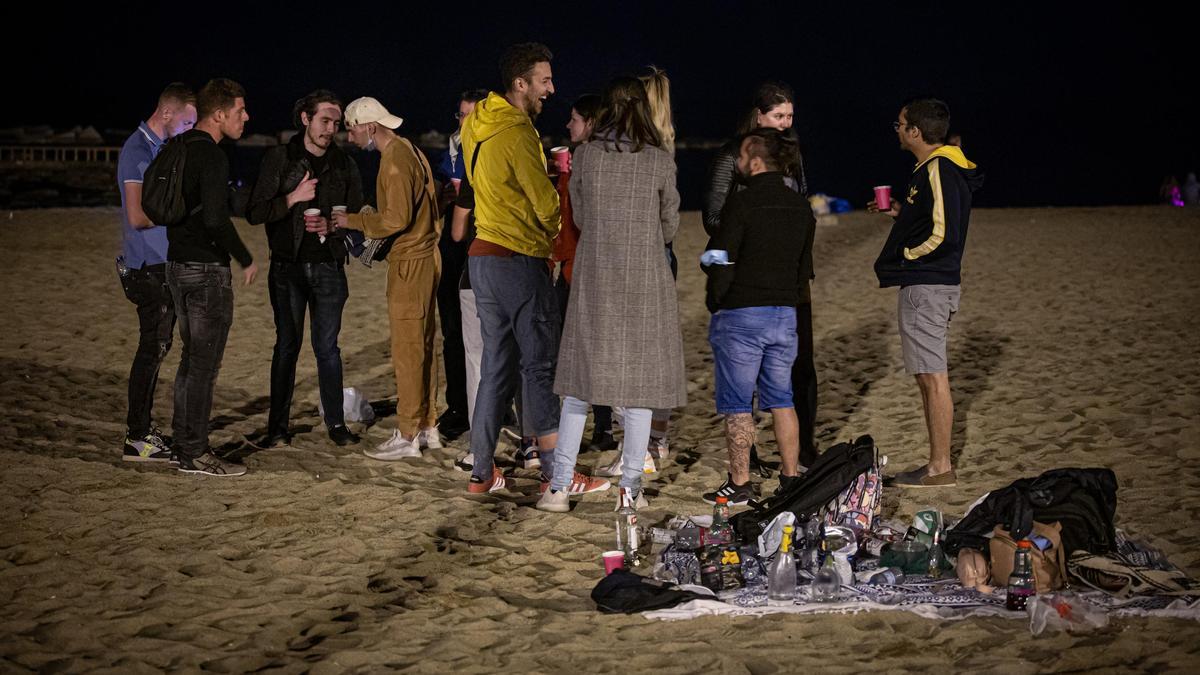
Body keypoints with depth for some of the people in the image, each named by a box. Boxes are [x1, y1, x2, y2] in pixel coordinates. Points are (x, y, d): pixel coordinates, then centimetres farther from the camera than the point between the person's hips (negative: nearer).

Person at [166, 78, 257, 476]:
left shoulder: (180, 149, 12)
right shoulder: (212, 156, -17)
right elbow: (216, 219, -25)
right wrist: (246, 260, -13)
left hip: (178, 264, 10)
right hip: (207, 269, -10)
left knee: (192, 359, 17)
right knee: (204, 364, -4)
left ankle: (184, 443, 23)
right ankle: (194, 454, 0)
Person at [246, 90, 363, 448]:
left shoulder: (344, 164, 7)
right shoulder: (278, 159, -1)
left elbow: (357, 215, 10)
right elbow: (255, 213, -4)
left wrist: (331, 225, -10)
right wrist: (293, 198, -17)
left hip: (329, 267, 2)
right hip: (288, 267, -1)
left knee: (327, 346, 4)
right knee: (287, 346, 2)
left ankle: (336, 422, 11)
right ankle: (278, 426, 8)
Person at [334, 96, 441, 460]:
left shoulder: (394, 160, -16)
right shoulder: (409, 151, 15)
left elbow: (397, 219, -22)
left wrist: (352, 221, -10)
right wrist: (369, 236, 18)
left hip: (410, 264, -10)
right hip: (423, 258, 10)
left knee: (407, 350, -6)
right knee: (422, 345, 14)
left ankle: (407, 436, -2)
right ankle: (427, 427, 20)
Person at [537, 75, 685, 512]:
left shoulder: (584, 156, -2)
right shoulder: (660, 162, -5)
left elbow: (580, 218, 7)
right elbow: (669, 228, 4)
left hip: (593, 281, 1)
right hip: (645, 282, -1)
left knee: (580, 380, 7)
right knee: (639, 380, 7)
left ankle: (560, 484, 8)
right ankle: (630, 486, 8)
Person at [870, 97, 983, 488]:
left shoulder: (938, 170, -17)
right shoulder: (938, 167, 15)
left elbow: (945, 234, -24)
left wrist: (905, 256, -11)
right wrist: (899, 212, 14)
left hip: (925, 286, -11)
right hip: (929, 284, 11)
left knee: (933, 377, -6)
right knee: (928, 377, 14)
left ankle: (940, 468, -2)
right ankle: (938, 464, 19)